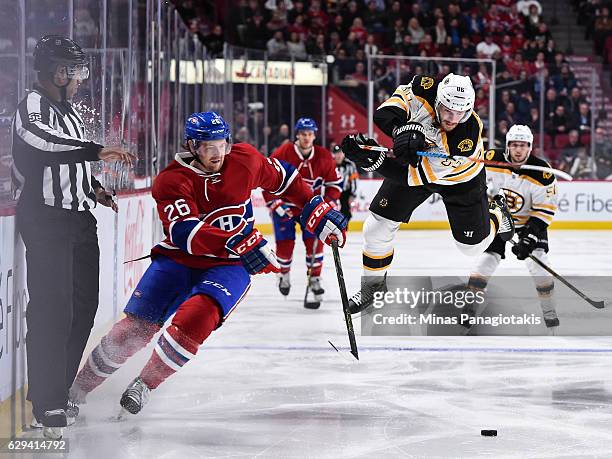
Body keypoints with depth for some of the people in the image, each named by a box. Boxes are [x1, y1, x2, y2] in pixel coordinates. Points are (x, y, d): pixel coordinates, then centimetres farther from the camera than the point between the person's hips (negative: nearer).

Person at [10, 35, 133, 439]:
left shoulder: (72, 111, 18)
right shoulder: (32, 108, -12)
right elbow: (46, 143, -33)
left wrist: (93, 187, 13)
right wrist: (96, 151, -42)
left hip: (79, 220, 9)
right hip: (45, 219, -9)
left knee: (83, 306, 11)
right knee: (53, 310, -13)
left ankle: (54, 391, 22)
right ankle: (47, 407, -12)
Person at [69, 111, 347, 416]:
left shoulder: (244, 160, -4)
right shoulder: (171, 181, -16)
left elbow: (283, 179, 14)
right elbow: (186, 234, -29)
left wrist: (318, 212, 10)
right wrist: (239, 243, -40)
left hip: (229, 265, 1)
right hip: (177, 261, -1)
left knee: (196, 316, -29)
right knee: (136, 327, -12)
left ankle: (144, 385, -13)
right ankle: (77, 389, 5)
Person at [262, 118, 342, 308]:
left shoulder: (324, 157, -9)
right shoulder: (282, 154, -19)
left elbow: (335, 183, 2)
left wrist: (328, 204, -9)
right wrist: (276, 205, -18)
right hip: (284, 205, -2)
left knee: (314, 241, -13)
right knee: (285, 244, -2)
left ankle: (314, 282, -6)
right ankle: (284, 274, 29)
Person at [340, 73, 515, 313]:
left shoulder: (468, 139, -40)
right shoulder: (425, 90, -33)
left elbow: (412, 176, -40)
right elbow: (384, 114, -30)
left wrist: (373, 161, -52)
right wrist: (403, 129, -51)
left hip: (460, 178, -2)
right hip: (415, 161, 3)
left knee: (472, 244, 9)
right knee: (378, 226, -4)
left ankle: (495, 213, 43)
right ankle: (373, 284, 20)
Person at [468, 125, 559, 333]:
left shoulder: (542, 172, -24)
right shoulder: (492, 159, -20)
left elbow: (545, 210, -21)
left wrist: (529, 239, -27)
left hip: (529, 220, -1)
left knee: (537, 261, -16)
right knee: (488, 257, -10)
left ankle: (549, 313, -2)